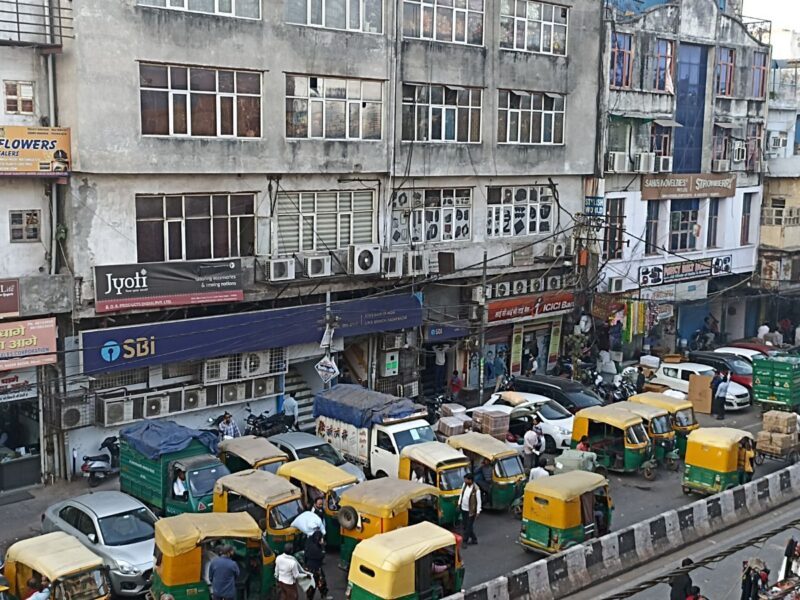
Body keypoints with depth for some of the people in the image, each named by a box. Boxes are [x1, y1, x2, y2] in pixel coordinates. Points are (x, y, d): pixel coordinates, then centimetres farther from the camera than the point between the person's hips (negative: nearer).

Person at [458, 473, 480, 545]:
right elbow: (461, 493, 12)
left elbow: (478, 501, -16)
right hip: (463, 509, 7)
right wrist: (459, 503, 16)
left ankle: (465, 541, 14)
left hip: (471, 511, -7)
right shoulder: (464, 484, -4)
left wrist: (478, 512, -14)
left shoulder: (476, 489, -23)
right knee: (465, 525, 16)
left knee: (468, 526, 3)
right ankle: (474, 539, 30)